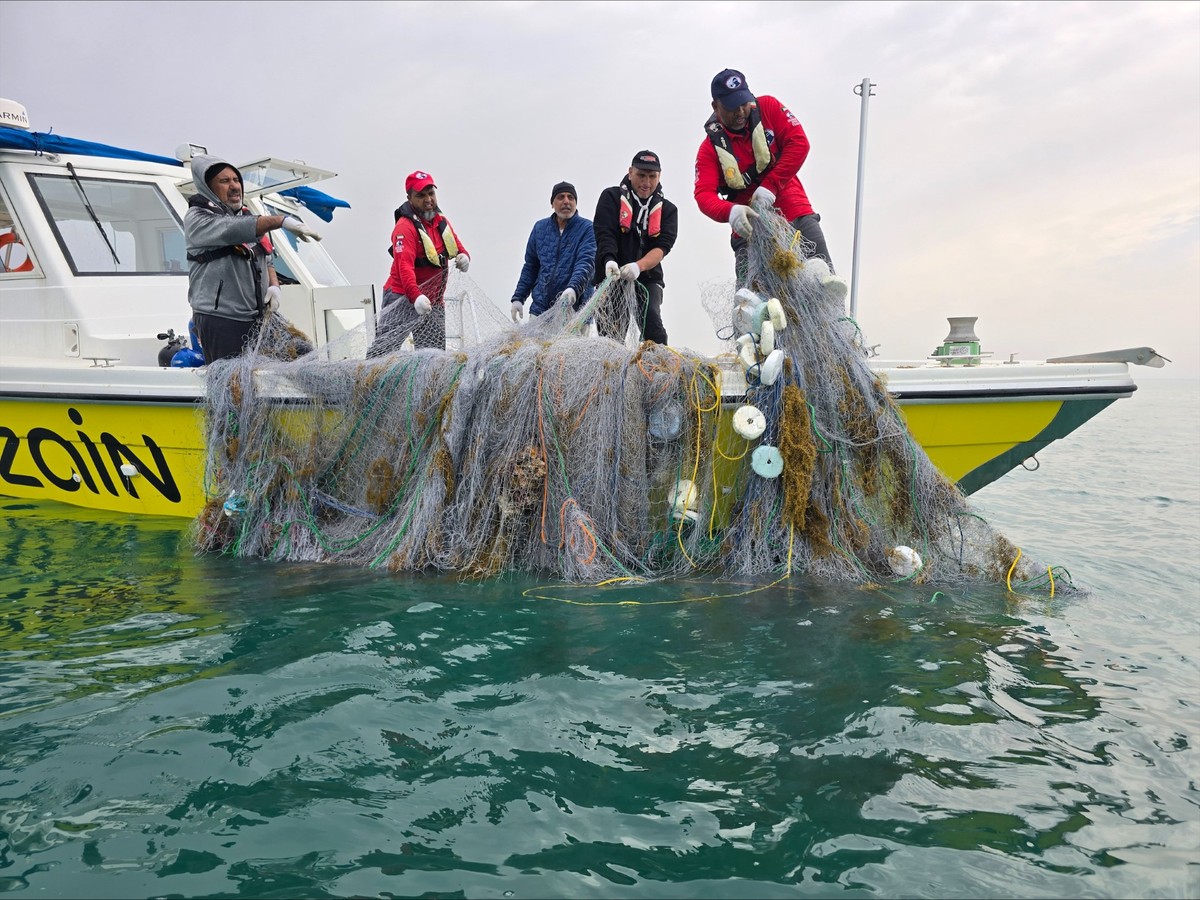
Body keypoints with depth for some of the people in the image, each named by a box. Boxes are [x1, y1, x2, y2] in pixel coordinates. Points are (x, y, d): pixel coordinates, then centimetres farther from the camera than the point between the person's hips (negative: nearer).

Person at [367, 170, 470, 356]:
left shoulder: (442, 222, 9)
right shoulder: (405, 227, -16)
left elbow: (458, 247, 16)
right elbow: (404, 266, -28)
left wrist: (463, 257, -11)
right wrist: (415, 296, -44)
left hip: (433, 302, 7)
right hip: (403, 298, -7)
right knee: (383, 350, -14)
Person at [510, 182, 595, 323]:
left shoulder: (587, 228, 0)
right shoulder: (540, 227, 13)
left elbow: (585, 263, -15)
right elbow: (530, 266, 19)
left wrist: (573, 288, -33)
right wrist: (518, 297, 12)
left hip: (574, 310, -3)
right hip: (540, 309, 4)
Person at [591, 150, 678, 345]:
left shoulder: (667, 210, 8)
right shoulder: (611, 197, 4)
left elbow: (662, 246, -7)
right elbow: (604, 234, -9)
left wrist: (639, 266, -27)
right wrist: (609, 261, -31)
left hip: (648, 278, 1)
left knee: (651, 321, -21)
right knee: (610, 334, -3)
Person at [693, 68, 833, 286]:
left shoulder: (768, 108, 3)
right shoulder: (711, 147, -1)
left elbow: (799, 143, -7)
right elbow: (704, 194, -13)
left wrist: (770, 186, -19)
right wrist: (730, 212, -36)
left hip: (796, 213, 1)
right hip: (750, 226, -1)